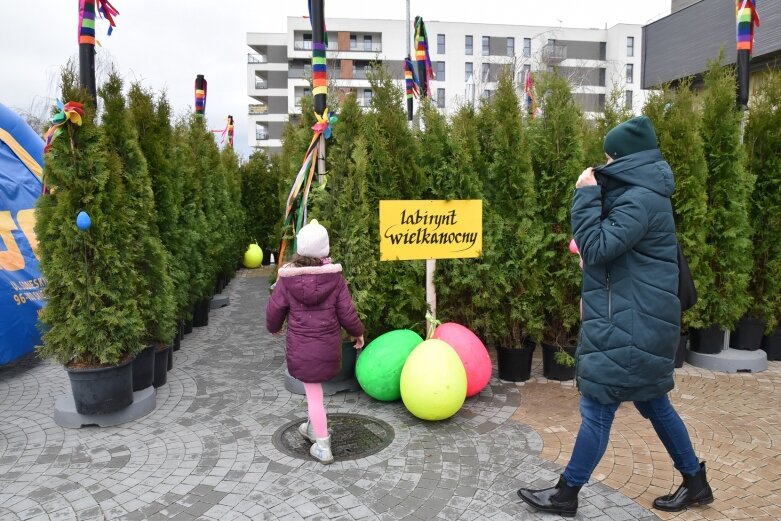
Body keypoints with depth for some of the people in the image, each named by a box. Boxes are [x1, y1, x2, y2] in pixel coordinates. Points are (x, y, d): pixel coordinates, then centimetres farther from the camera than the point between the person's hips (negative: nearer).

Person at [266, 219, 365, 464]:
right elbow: (346, 311, -7)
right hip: (329, 343, 2)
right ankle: (313, 427, 40)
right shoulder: (334, 275, -11)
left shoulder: (287, 277, -12)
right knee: (315, 386, 25)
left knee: (314, 392, 7)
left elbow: (275, 309, -1)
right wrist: (357, 332, 12)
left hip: (300, 345, -2)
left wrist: (274, 328, 21)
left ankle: (323, 446, 15)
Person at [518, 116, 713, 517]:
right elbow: (613, 246, 22)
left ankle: (567, 494, 12)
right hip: (639, 318, 11)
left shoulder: (639, 200, -19)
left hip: (631, 323, -11)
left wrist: (586, 194, -16)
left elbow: (596, 248, -21)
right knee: (653, 403, 20)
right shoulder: (642, 193, 14)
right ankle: (695, 482, 35)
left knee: (597, 408, -1)